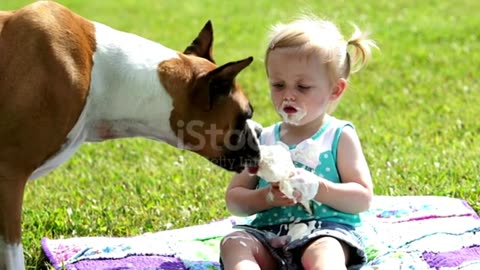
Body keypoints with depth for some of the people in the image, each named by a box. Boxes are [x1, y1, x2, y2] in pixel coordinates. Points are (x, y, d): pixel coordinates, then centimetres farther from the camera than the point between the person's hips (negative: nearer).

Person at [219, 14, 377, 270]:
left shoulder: (340, 137, 7)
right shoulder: (263, 139, 16)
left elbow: (363, 198, 0)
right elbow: (233, 199, 15)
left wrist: (318, 188, -16)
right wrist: (267, 197, -7)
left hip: (326, 231, -4)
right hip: (269, 234, 4)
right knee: (232, 243, -25)